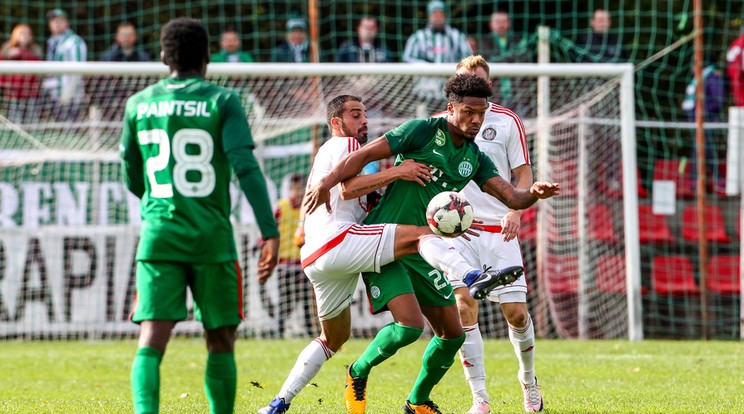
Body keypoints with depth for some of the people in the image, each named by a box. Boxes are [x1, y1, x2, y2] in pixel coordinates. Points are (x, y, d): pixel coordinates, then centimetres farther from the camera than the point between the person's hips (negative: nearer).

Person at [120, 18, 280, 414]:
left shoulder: (139, 104, 9)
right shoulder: (222, 102, -1)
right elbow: (247, 168, -12)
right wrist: (270, 233, -13)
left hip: (158, 235, 2)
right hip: (212, 239, -2)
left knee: (151, 341, -8)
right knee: (220, 343, 11)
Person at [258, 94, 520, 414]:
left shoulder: (328, 152, 34)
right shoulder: (343, 145, 4)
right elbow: (347, 188, -14)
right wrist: (396, 173, -14)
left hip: (315, 259, 10)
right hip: (337, 240, -10)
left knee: (334, 337, 22)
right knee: (419, 234, -19)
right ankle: (472, 277, -47)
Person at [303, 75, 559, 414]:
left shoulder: (475, 159, 8)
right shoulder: (423, 132, -10)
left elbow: (511, 198, -2)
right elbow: (364, 155, -10)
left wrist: (534, 194, -24)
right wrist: (326, 184, -19)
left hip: (420, 252, 7)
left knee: (452, 334, 7)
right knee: (410, 324, -22)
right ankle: (358, 374, 4)